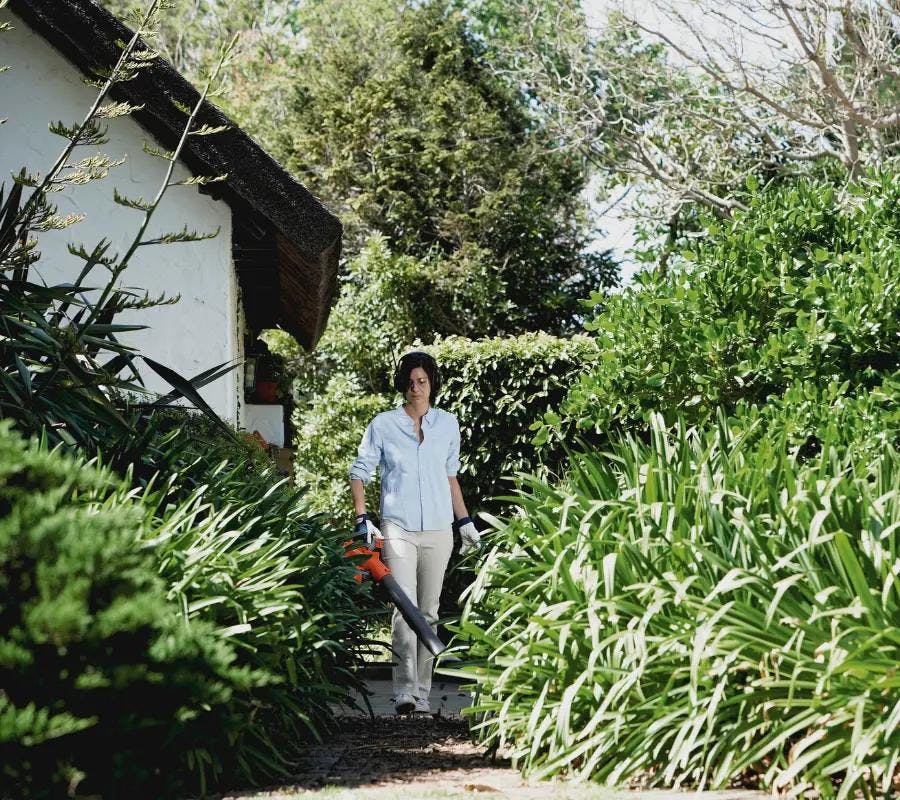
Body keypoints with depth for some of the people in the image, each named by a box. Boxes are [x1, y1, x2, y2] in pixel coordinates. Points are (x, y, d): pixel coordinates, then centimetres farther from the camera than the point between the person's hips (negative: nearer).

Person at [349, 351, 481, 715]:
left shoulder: (447, 424, 11)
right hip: (398, 529, -3)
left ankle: (422, 693, 11)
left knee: (429, 612, 6)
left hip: (438, 531, 3)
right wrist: (362, 520, -6)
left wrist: (465, 521, 20)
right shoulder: (383, 425, 2)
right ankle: (404, 690, -18)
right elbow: (359, 473, 5)